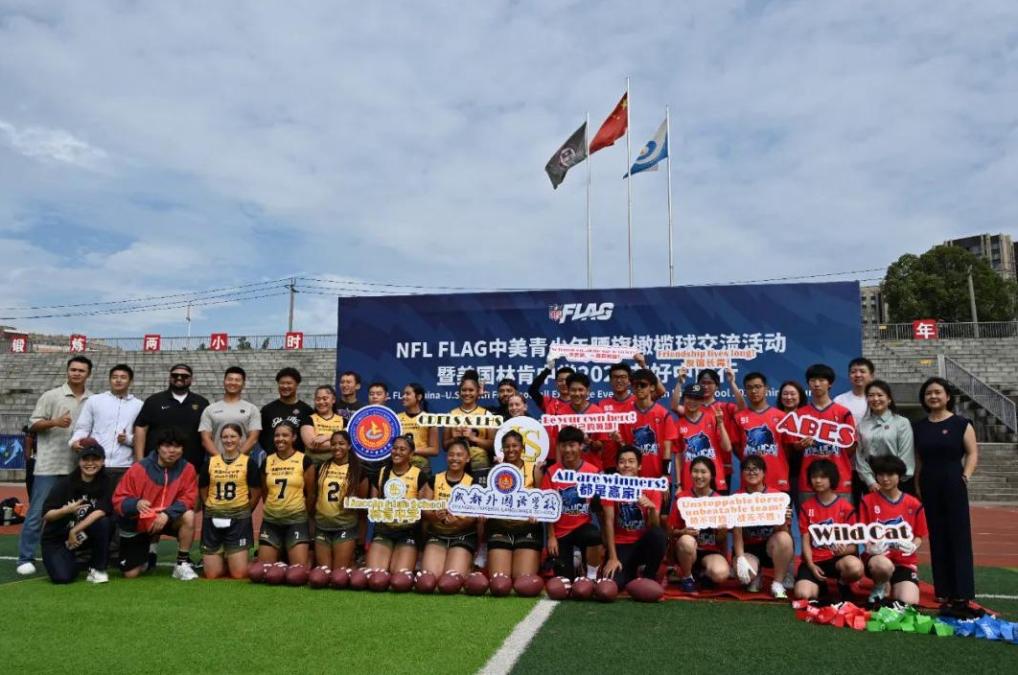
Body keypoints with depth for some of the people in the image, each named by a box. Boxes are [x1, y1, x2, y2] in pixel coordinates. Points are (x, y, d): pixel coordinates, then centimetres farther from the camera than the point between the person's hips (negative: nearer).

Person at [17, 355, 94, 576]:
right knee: (37, 512, -1)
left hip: (80, 467, 3)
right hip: (49, 465, -3)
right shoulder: (51, 396, 0)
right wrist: (54, 422, -17)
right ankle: (26, 558, 8)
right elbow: (33, 425, -1)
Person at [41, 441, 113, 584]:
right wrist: (66, 510, -30)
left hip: (83, 535, 1)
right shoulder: (65, 483, -12)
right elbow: (46, 516, -12)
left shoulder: (105, 482, -9)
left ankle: (97, 569, -12)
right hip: (56, 538, -1)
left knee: (104, 522, -31)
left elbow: (101, 511, -21)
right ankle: (73, 560, 15)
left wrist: (75, 531, -23)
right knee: (63, 577, -22)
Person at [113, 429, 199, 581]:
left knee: (188, 516, -32)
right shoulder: (139, 468, -16)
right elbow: (118, 500, -15)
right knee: (130, 574, -2)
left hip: (166, 520, 0)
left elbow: (188, 499, -16)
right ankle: (145, 553, 35)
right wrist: (136, 504, -37)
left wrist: (167, 513, -33)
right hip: (136, 524, 0)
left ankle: (182, 563, -14)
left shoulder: (187, 469, -12)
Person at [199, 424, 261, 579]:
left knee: (239, 574, -4)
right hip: (213, 519, 2)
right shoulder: (210, 463, 5)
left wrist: (243, 512, 6)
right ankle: (223, 558, 33)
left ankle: (231, 559, 28)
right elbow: (203, 492, 12)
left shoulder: (249, 462, -2)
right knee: (211, 575, 2)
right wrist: (215, 509, 8)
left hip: (239, 519, -2)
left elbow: (256, 493, 1)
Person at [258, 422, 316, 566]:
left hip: (296, 520, -4)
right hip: (270, 520, 4)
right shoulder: (267, 461, 6)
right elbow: (265, 492, 17)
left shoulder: (304, 460, -5)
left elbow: (311, 493, 1)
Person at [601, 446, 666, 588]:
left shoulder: (652, 487, -6)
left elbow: (655, 527, -12)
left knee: (659, 534, -33)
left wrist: (652, 508, -33)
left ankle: (649, 577, -8)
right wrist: (612, 558, -19)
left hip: (644, 543, 1)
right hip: (621, 545, -1)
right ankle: (630, 571, 10)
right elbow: (609, 522, -12)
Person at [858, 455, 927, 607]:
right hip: (877, 556, -1)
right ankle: (880, 587, -1)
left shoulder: (913, 504, 5)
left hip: (905, 561, 1)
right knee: (884, 565, -38)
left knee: (909, 603, -22)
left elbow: (919, 536, 10)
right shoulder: (868, 501, -1)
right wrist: (870, 547, -21)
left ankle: (894, 588, 16)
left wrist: (912, 547, -12)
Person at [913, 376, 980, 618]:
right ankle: (946, 594, 15)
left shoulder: (961, 423, 0)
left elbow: (973, 453, -3)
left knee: (959, 538, -3)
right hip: (929, 486, 4)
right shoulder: (918, 427, 10)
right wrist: (917, 486, 8)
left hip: (953, 484, -4)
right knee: (937, 540, 7)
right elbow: (918, 459, 12)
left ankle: (962, 596, 0)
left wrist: (966, 475, -17)